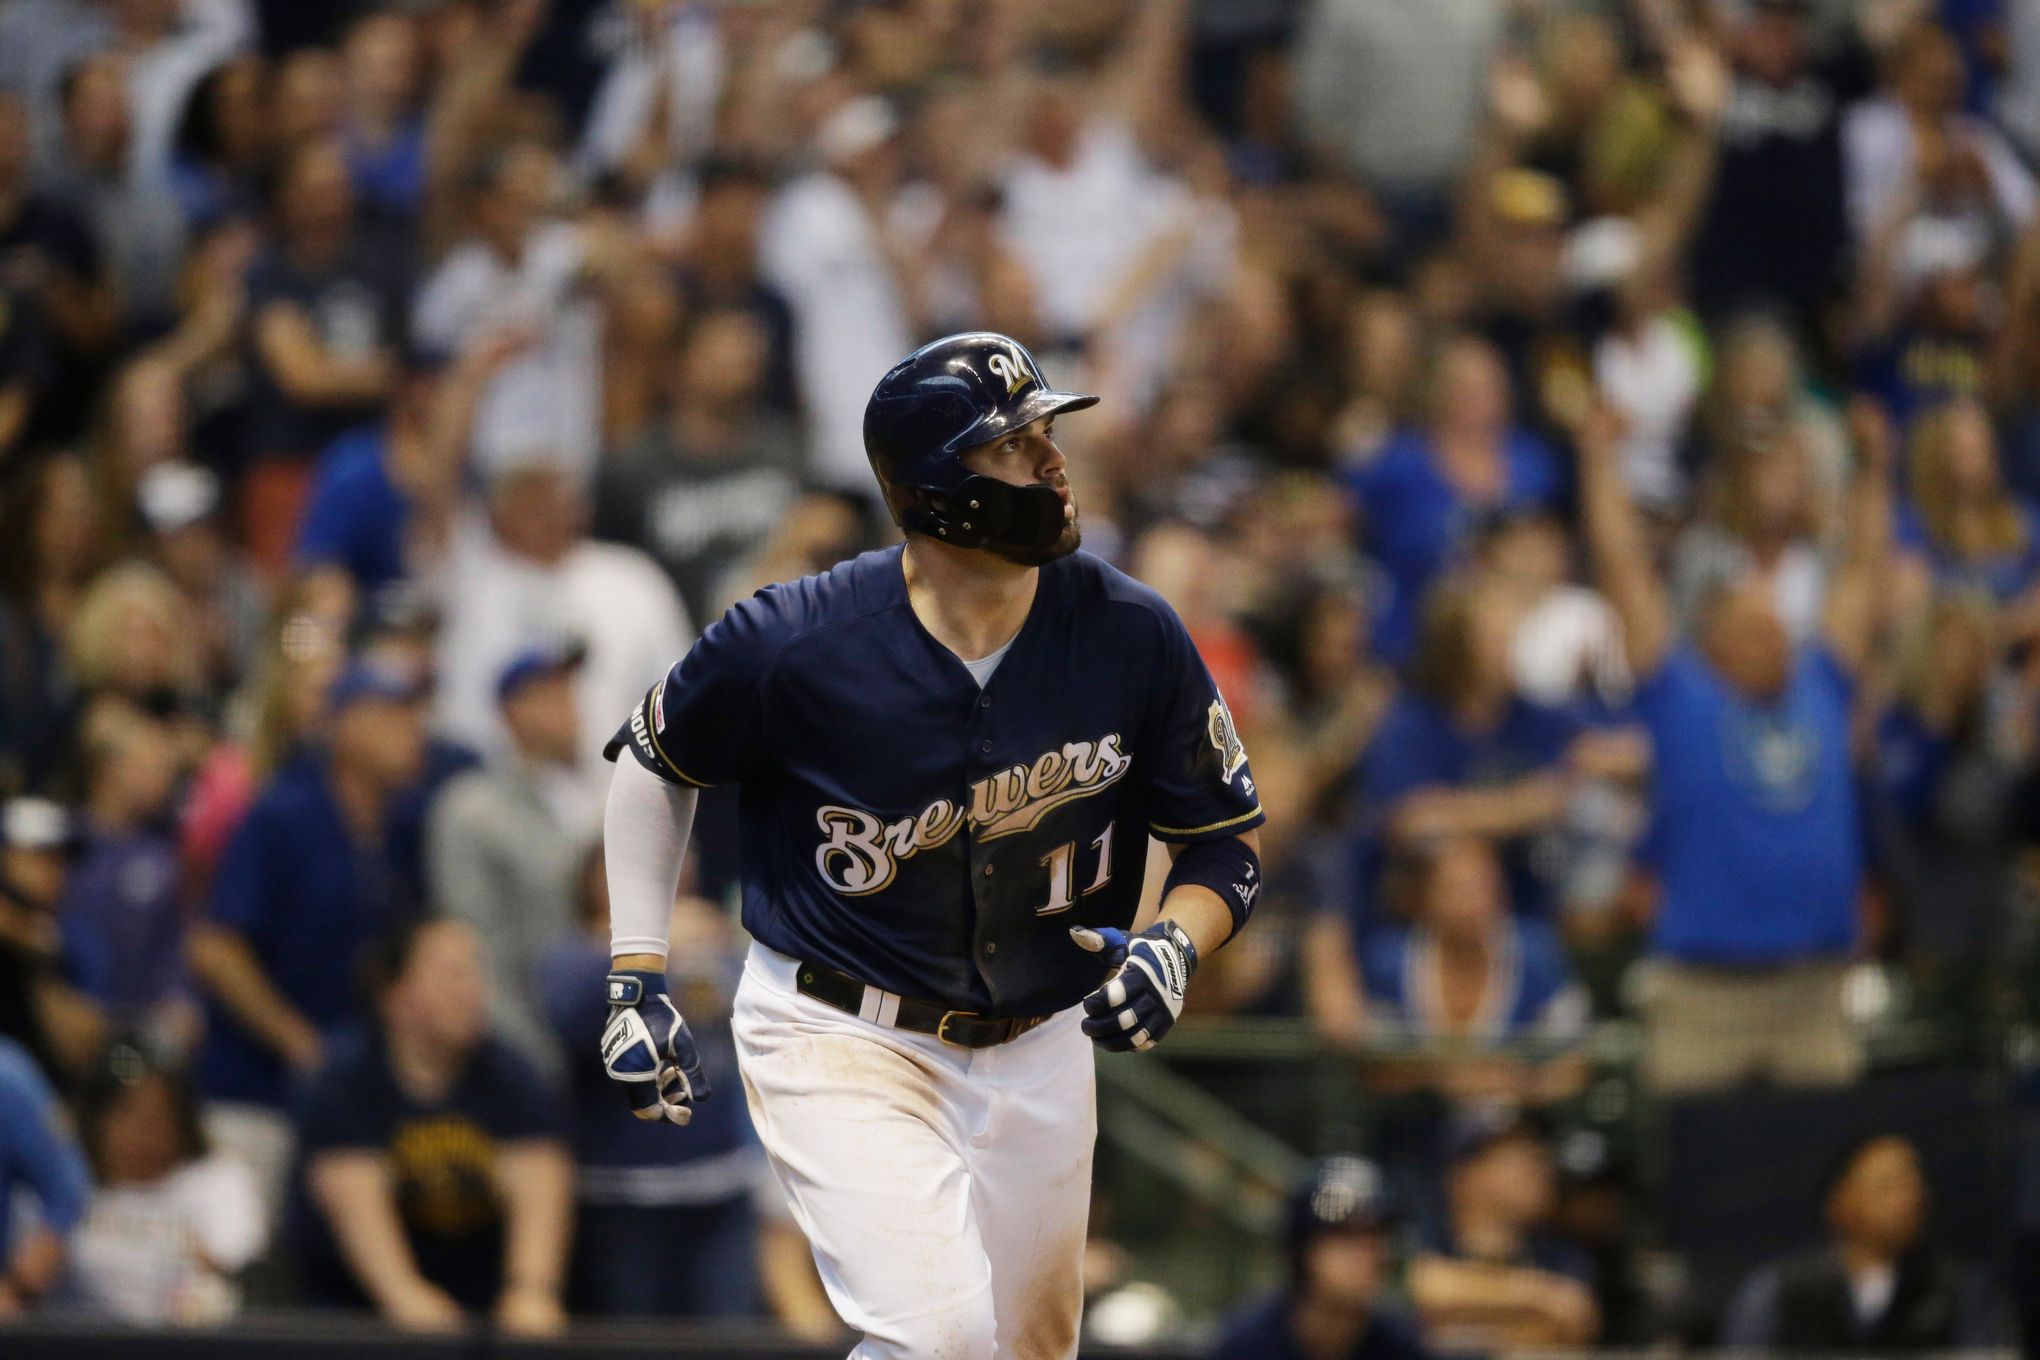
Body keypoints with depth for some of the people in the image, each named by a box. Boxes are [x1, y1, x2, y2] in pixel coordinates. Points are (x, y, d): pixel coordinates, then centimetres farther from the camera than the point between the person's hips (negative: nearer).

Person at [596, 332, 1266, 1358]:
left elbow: (1227, 840, 1)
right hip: (839, 1041, -4)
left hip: (1038, 1051, 4)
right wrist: (635, 979, -3)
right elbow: (655, 763, 1)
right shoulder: (794, 644, -19)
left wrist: (1173, 948, -20)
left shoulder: (1131, 636, -11)